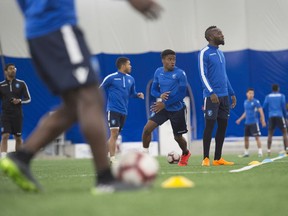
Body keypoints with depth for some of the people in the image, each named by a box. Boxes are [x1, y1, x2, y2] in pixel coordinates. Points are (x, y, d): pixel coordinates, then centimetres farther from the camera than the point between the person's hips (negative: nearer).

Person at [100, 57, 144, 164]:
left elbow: (132, 93, 21)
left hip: (124, 111, 6)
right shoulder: (111, 78, -5)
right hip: (113, 109, -6)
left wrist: (138, 95, 1)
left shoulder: (130, 79, 11)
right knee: (114, 133, -16)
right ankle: (112, 159, -17)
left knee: (115, 135, 10)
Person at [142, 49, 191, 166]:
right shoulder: (158, 72, 0)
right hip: (163, 108, 3)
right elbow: (153, 90, 7)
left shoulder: (180, 73, -14)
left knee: (178, 137, 10)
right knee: (147, 129, -14)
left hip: (177, 109, -3)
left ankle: (185, 154, 43)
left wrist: (165, 104, -21)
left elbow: (181, 94, -17)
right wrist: (160, 95, -17)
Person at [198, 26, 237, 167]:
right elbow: (203, 74, -12)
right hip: (211, 96, -7)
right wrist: (211, 92, -22)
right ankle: (206, 159, -2)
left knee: (223, 126, 6)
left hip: (224, 96, 7)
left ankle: (218, 158, 11)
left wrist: (232, 93, 19)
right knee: (209, 125, -7)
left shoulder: (221, 53, 18)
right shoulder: (204, 53, -6)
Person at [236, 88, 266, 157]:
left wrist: (263, 121, -14)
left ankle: (260, 152, -6)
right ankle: (246, 153, 17)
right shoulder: (245, 102, 11)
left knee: (257, 137, -8)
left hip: (254, 122, -6)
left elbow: (261, 111, -9)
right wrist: (240, 119, 19)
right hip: (247, 122, 6)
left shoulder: (256, 102, -8)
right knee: (246, 138, 8)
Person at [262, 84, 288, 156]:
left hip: (271, 117, 2)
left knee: (270, 134, 5)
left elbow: (264, 106, 4)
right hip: (279, 116, -2)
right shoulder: (281, 96, 3)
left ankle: (268, 150, -4)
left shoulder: (268, 96, 8)